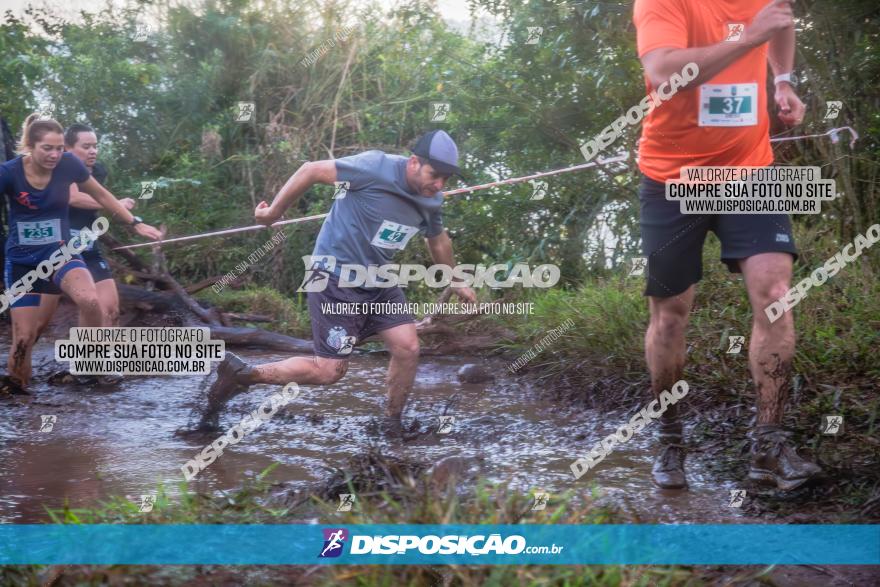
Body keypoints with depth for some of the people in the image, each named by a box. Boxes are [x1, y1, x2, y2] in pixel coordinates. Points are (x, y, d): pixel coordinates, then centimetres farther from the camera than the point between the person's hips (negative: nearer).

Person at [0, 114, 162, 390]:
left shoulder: (68, 164, -10)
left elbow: (100, 195, 7)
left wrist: (135, 224, 10)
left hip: (60, 253, 0)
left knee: (89, 300, -30)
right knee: (23, 337, -3)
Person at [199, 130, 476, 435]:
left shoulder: (430, 200, -1)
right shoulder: (376, 168, -24)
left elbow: (438, 240, 21)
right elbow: (311, 170, -16)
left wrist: (456, 281, 31)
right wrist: (274, 212, -7)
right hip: (337, 279, -7)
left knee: (408, 347, -4)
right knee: (329, 371, -5)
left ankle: (392, 425, 17)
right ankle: (240, 374, 8)